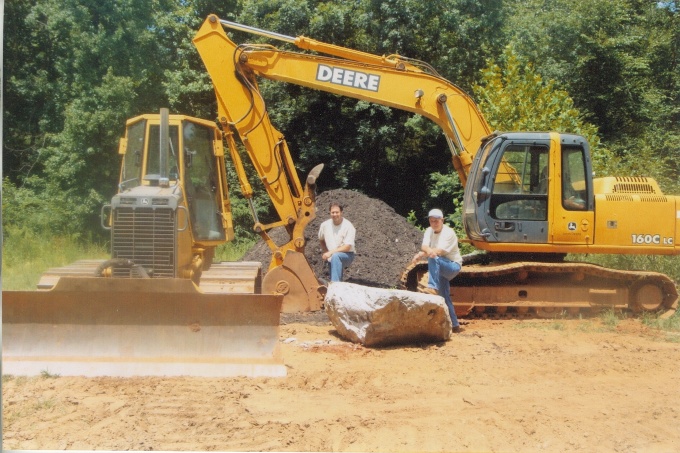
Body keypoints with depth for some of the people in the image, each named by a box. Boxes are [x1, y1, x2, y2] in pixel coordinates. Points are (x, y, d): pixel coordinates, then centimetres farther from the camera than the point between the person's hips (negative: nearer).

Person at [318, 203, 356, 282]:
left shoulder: (348, 226, -16)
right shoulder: (325, 225, 0)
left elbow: (347, 247, -20)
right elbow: (321, 240, 20)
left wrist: (331, 252, -24)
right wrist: (325, 252, 6)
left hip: (347, 255, -6)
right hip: (332, 258, 6)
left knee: (335, 256, -36)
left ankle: (335, 282, -45)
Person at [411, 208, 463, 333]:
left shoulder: (448, 233, -17)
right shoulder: (429, 231, 3)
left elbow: (439, 251, -28)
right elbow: (424, 247, -14)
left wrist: (421, 255, -34)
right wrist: (429, 251, -38)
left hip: (453, 266, -8)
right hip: (440, 268, 8)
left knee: (434, 259, -35)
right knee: (445, 297, 8)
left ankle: (432, 288, -45)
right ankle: (454, 325, 15)